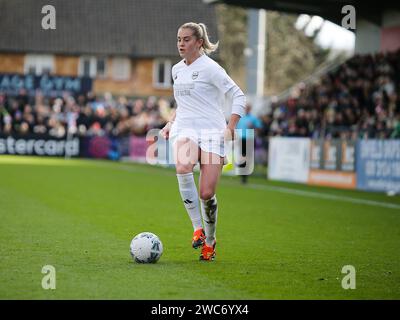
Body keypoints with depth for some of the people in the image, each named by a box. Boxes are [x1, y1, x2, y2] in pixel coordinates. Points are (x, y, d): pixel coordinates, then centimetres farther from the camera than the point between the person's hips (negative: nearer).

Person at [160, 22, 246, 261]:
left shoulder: (210, 68, -5)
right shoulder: (177, 69, 16)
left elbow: (238, 96, -7)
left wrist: (231, 127, -16)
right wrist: (171, 122, 17)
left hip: (211, 132, -4)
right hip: (184, 130, 4)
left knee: (207, 194, -10)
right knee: (183, 167, -32)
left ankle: (210, 240, 18)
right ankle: (198, 228, -22)